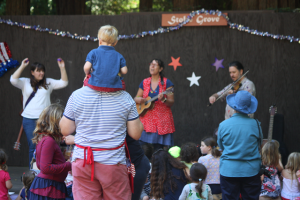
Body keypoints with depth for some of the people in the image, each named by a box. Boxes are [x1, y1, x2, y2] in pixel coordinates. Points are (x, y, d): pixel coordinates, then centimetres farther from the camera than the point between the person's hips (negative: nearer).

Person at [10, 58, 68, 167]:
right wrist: (22, 67, -11)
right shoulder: (25, 83, 7)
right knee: (33, 147, -2)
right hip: (29, 120, -1)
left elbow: (63, 83, 7)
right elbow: (13, 80, -9)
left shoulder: (48, 83, 12)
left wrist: (62, 68, -3)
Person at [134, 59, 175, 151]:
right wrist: (138, 99, -5)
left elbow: (171, 103, -4)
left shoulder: (166, 83, -1)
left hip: (162, 121, -3)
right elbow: (136, 98, 18)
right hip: (146, 120, 3)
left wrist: (163, 99, -23)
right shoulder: (144, 82, 11)